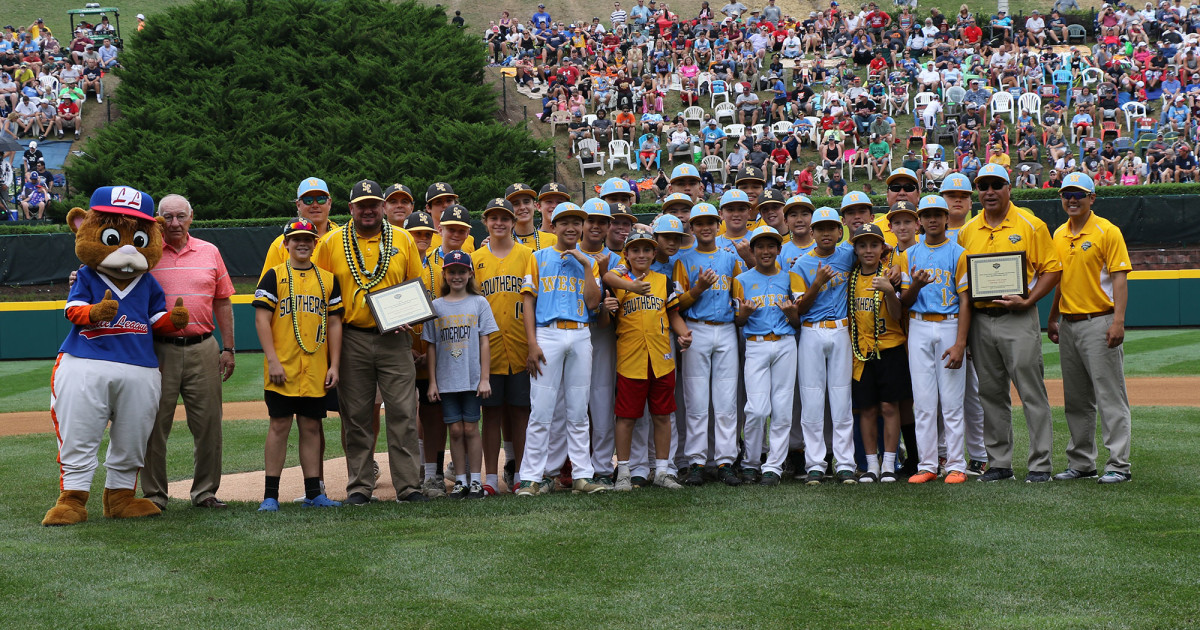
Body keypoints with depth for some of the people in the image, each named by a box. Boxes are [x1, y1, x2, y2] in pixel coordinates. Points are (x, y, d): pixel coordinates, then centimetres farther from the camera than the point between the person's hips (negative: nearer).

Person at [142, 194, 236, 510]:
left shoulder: (209, 252, 11)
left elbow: (223, 302, 14)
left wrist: (228, 348, 9)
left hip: (203, 350, 2)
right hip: (160, 350, -2)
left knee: (208, 424, 4)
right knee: (155, 423, 0)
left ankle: (205, 491, 13)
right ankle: (154, 494, 8)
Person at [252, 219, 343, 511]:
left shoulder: (328, 279, 12)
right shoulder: (274, 276, 2)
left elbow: (334, 323, 12)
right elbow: (261, 319, -4)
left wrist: (334, 365, 5)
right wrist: (272, 360, -13)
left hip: (316, 370, 3)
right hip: (282, 367, -3)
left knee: (311, 427, 6)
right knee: (279, 425, -2)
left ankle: (313, 492, 11)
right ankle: (270, 495, 2)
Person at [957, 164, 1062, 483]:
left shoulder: (1030, 224, -2)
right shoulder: (967, 231, 11)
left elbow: (1052, 269, -3)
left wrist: (1027, 301, -16)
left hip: (1018, 319, -5)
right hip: (980, 321, 5)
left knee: (1031, 393, -5)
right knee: (990, 394, 9)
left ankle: (1040, 464, -2)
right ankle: (999, 463, 17)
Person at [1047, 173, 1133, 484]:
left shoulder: (1107, 231, -7)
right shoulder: (1059, 235, 13)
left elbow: (1120, 278, -12)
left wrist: (1118, 321, -21)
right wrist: (1053, 319, 18)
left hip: (1099, 323, -7)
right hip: (1068, 325, 7)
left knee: (1110, 396, -6)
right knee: (1075, 400, 12)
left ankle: (1118, 464, -4)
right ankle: (1081, 463, 20)